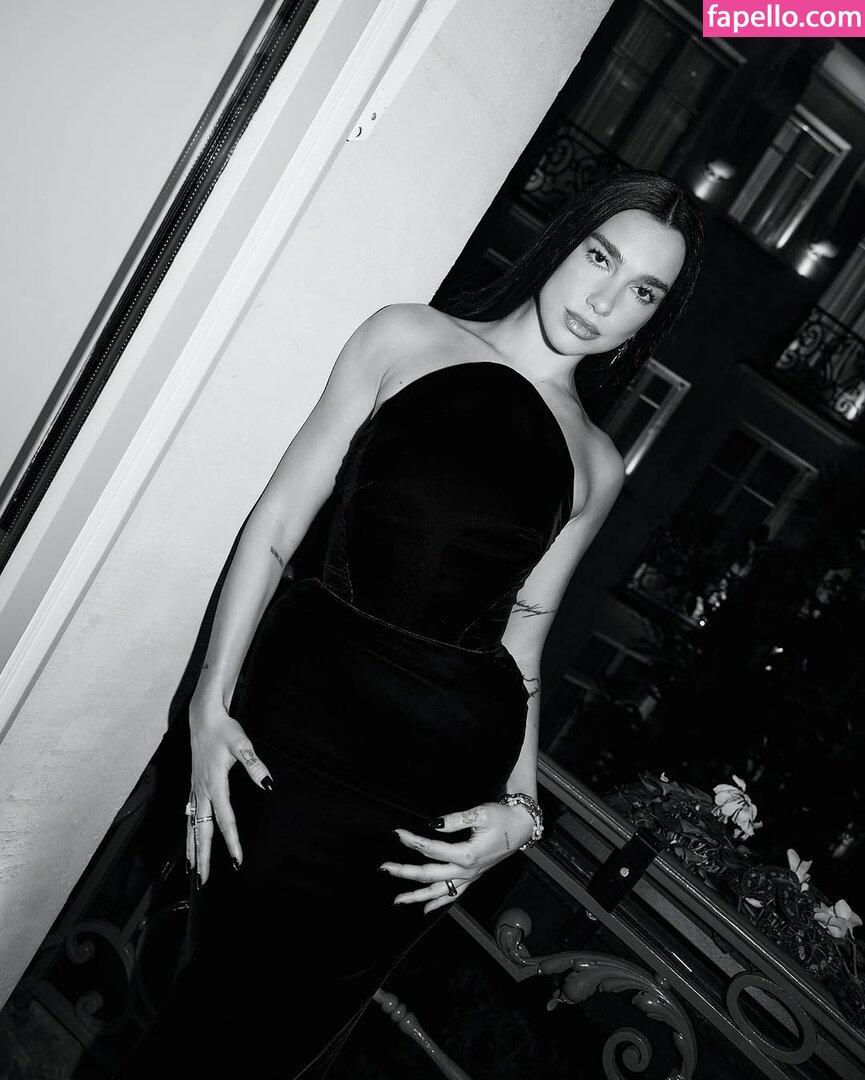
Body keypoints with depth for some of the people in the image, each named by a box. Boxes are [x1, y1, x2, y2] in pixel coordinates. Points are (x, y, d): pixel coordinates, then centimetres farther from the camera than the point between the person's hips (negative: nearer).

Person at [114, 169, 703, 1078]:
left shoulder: (594, 467, 10)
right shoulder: (409, 339, 3)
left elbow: (520, 640, 10)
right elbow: (277, 523, 0)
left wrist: (518, 805, -1)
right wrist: (211, 701, -7)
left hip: (449, 781, 2)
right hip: (304, 713, -1)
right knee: (219, 1001, 4)